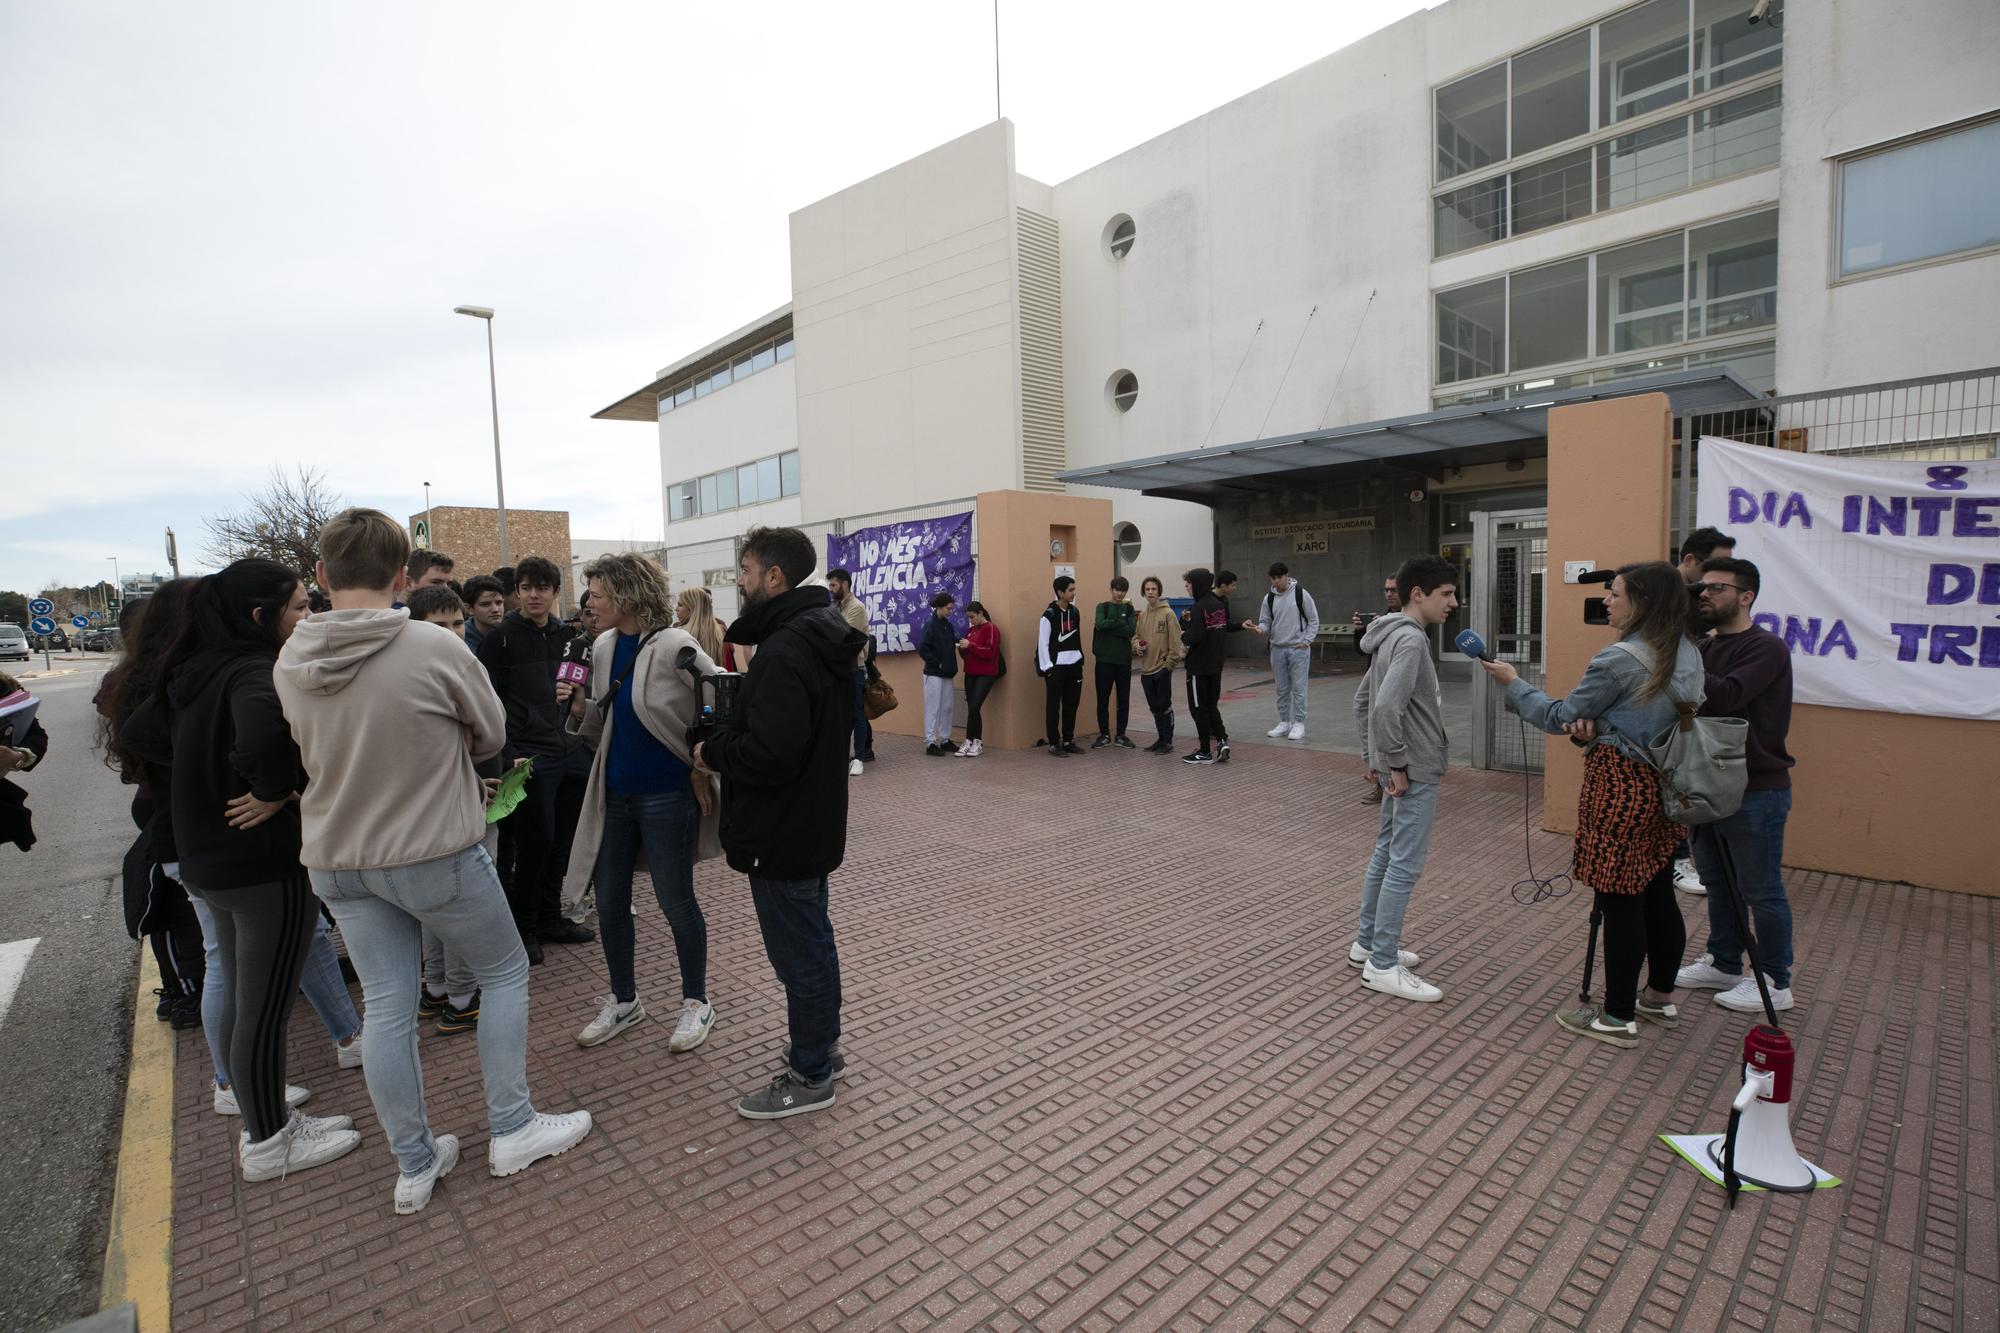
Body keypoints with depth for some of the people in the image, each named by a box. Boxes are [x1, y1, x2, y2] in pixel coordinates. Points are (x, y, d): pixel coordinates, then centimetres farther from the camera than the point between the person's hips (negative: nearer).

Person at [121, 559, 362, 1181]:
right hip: (268, 864, -9)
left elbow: (137, 734, 21)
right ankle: (269, 1143, 20)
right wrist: (274, 790, -25)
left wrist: (207, 772, 12)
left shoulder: (195, 672, 6)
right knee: (266, 1008, 5)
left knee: (240, 999, 22)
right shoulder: (255, 672, -21)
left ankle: (259, 1112, 39)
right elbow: (265, 734, -43)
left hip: (206, 861, 9)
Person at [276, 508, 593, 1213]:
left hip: (337, 861, 5)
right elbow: (492, 735, -7)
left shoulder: (290, 663, -3)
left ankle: (415, 1166, 27)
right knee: (505, 973, 15)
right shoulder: (435, 647, -21)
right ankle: (512, 1130, 24)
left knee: (387, 1009, 13)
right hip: (435, 853, -5)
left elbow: (316, 753, 11)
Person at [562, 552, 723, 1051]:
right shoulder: (603, 647, 4)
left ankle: (697, 1002, 25)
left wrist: (703, 767, -12)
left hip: (666, 795, -7)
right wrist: (580, 706, -8)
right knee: (609, 901, 14)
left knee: (676, 901, 5)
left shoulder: (673, 646, -18)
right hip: (614, 793, 7)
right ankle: (624, 999, 34)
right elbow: (604, 725, 13)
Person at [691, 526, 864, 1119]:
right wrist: (728, 740, 10)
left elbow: (770, 753, -31)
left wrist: (712, 751, -12)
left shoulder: (783, 651, -24)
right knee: (813, 941, 22)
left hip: (782, 832, -10)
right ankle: (822, 1047, 38)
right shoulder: (822, 636, 8)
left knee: (798, 952, 4)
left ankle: (809, 1077, 21)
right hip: (814, 821, 10)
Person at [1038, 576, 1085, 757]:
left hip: (1074, 665, 6)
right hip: (1056, 667, -6)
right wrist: (1047, 668, -15)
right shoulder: (1049, 615, -12)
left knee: (1072, 705, 10)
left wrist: (1080, 658, 13)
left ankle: (1068, 741, 20)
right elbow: (1042, 643, -13)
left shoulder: (1074, 611, 9)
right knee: (1054, 706, 0)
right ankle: (1054, 744, 7)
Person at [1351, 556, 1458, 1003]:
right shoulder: (1411, 638, -18)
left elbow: (1363, 700, 18)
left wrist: (1374, 756, 18)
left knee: (1386, 855, 17)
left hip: (1403, 769, 10)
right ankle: (1382, 965, 5)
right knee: (1405, 865, -4)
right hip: (1415, 771, -10)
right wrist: (1394, 761, -20)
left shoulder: (1393, 637, 12)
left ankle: (1368, 943, 29)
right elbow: (1386, 707, -29)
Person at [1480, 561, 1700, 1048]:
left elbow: (1558, 718, -10)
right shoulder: (1687, 655, 9)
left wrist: (1513, 683, 4)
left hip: (1620, 787, -9)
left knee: (1619, 902, 0)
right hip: (1665, 787, 9)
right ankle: (1660, 997, 34)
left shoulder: (1620, 660, -18)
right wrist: (1597, 721, 2)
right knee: (1657, 895, 19)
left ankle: (1618, 1017, 11)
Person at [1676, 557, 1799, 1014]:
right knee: (1717, 882, 17)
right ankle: (1723, 964, 30)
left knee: (1760, 890, 3)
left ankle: (1775, 983, 17)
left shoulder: (1767, 648, -13)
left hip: (1756, 790, -8)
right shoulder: (1705, 647, 11)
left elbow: (1727, 696, -29)